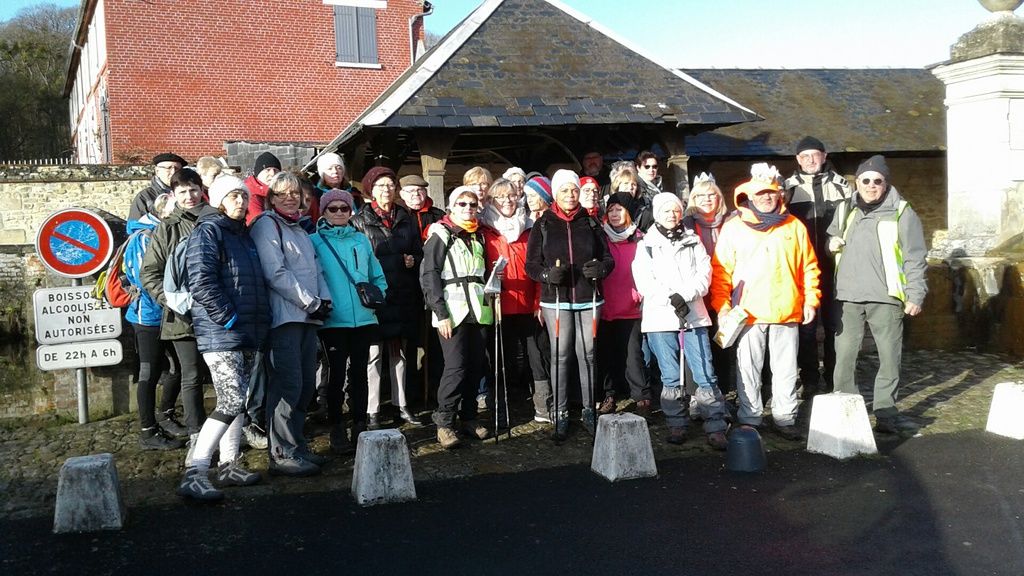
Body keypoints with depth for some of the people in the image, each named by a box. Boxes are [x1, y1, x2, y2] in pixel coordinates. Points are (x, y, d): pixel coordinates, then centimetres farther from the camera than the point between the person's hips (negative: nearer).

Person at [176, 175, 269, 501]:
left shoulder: (243, 235, 19)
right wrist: (228, 318, -18)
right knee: (232, 401, -15)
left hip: (247, 334, 9)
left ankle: (229, 466, 21)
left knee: (238, 400, 12)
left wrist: (260, 320, 15)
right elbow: (202, 283, -17)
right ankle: (194, 474, -12)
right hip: (220, 333, -9)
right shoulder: (208, 232, -7)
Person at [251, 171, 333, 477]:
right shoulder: (266, 224, -3)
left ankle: (297, 445, 19)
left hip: (308, 316, 8)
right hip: (284, 315, -8)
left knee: (306, 384, 10)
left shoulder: (299, 229, 22)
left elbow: (315, 269, 22)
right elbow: (275, 273, -13)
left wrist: (324, 299, 4)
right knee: (288, 384, -10)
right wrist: (311, 302, -12)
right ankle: (282, 454, -4)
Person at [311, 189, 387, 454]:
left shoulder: (361, 240, 14)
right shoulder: (315, 241, 3)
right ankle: (337, 430, 10)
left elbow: (378, 277, 17)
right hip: (332, 320, -3)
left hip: (363, 318, 3)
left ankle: (360, 427, 17)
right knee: (337, 373, -1)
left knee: (359, 372, 8)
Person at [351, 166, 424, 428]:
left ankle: (401, 404, 21)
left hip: (403, 295, 5)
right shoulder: (360, 220, 0)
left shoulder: (406, 219, 13)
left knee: (399, 352, 12)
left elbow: (419, 252, 19)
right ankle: (372, 411, 3)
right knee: (373, 353, -3)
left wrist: (413, 260, -2)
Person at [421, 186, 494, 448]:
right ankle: (444, 422, -2)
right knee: (456, 366, -12)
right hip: (452, 311, -6)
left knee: (476, 366, 4)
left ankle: (468, 416, 18)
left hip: (478, 310, 6)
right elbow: (429, 275, -7)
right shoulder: (440, 235, 0)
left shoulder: (478, 236, 18)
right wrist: (440, 313, -13)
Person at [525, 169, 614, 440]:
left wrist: (601, 268, -13)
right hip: (556, 299, -1)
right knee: (560, 356, 0)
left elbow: (608, 257, 10)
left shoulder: (591, 223, 8)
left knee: (588, 354, 4)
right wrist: (547, 274, -17)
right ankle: (560, 415, 7)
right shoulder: (543, 225, 4)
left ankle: (589, 411, 15)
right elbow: (531, 264, 3)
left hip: (588, 299, 1)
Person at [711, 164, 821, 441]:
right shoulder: (733, 228, 3)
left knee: (786, 369, 8)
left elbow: (808, 267, 12)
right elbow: (721, 270, 1)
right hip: (748, 312, -2)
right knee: (748, 369, 3)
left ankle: (785, 419, 19)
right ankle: (749, 421, 13)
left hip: (787, 312, 2)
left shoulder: (794, 226, 9)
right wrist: (721, 304, -7)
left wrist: (810, 300, 6)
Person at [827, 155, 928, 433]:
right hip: (847, 296, 3)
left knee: (890, 356, 0)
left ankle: (885, 413, 9)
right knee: (844, 355, 4)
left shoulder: (902, 213, 1)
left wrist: (915, 295, -6)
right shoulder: (845, 210, 14)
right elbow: (833, 237, 30)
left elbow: (915, 258, -1)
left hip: (885, 297, -3)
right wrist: (832, 243, 5)